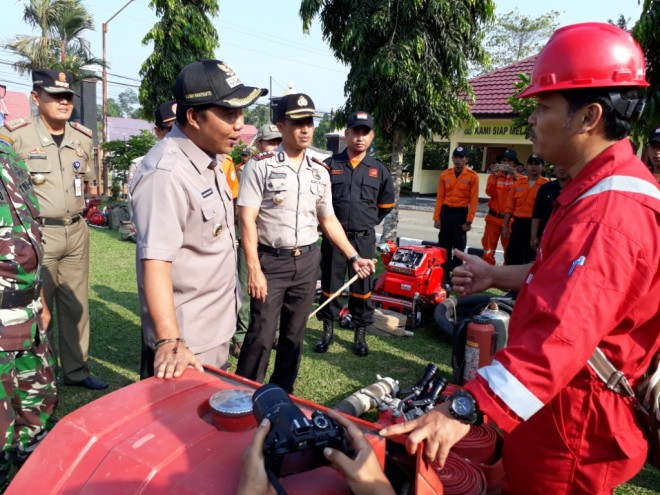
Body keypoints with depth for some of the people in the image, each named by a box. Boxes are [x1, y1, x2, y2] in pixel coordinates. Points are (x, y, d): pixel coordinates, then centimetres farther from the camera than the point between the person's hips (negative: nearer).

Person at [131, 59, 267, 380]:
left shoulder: (210, 159, 6)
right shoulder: (167, 173, -25)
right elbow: (155, 262, -31)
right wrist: (169, 341, -37)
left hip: (217, 327, 9)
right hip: (187, 340, -9)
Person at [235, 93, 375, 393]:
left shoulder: (320, 170, 7)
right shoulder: (261, 165, -8)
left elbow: (328, 219, 13)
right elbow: (247, 218, -12)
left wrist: (353, 257, 7)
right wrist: (254, 269, -18)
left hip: (307, 261, 5)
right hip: (271, 260, -4)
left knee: (294, 335, 14)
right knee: (261, 335, -3)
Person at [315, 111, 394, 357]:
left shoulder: (379, 169, 4)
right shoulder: (330, 165, 0)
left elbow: (386, 204, 16)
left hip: (363, 239, 1)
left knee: (362, 287, 7)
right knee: (329, 284, 8)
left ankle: (360, 334, 21)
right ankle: (328, 330, 24)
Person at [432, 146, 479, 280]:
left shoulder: (472, 176, -5)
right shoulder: (445, 175, 5)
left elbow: (473, 200, -7)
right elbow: (440, 197, 5)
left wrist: (468, 221, -11)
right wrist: (436, 217, 1)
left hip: (461, 213, -3)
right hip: (446, 212, 3)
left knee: (459, 247, 4)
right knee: (444, 245, 8)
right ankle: (444, 273, 19)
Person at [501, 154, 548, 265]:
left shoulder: (546, 185, -3)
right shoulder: (517, 183, 9)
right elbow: (510, 207, 9)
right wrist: (505, 226, 5)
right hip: (518, 224, 3)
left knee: (532, 258, 7)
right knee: (512, 256, 7)